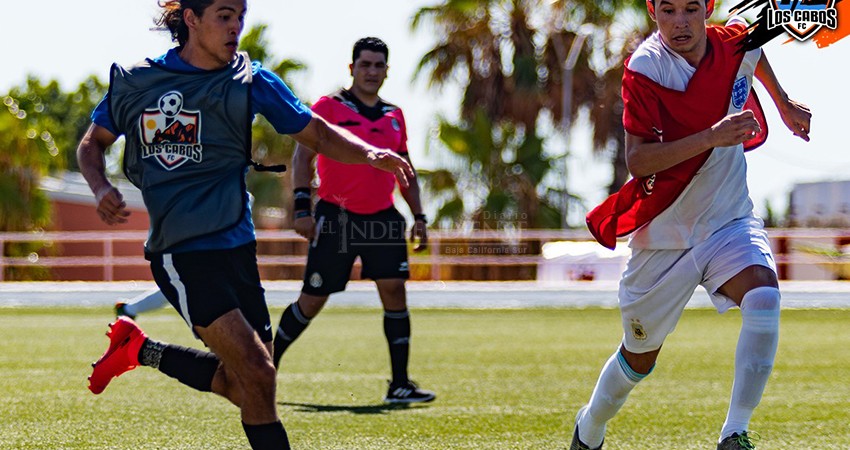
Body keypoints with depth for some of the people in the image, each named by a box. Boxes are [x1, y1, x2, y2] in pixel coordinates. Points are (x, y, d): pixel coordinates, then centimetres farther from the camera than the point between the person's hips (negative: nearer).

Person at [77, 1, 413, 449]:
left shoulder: (248, 81, 4)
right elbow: (92, 143, 14)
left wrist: (369, 153, -13)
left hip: (236, 247, 4)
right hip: (181, 252, -4)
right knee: (256, 375, -18)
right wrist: (100, 187, -6)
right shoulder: (134, 81, 0)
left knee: (241, 386, 7)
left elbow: (315, 132, 5)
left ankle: (140, 350, 27)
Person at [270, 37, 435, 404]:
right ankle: (267, 367, 18)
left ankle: (400, 384, -6)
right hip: (336, 217, -4)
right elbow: (302, 157, -7)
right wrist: (302, 209, -16)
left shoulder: (394, 116, 13)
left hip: (382, 217, 4)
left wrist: (419, 216, 14)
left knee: (394, 290, -9)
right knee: (312, 301, 0)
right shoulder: (328, 107, -3)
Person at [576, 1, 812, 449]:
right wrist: (711, 137, -38)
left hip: (730, 220, 2)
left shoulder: (737, 42, -7)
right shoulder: (645, 67, -20)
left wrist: (783, 103, 26)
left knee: (763, 297, -29)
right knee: (640, 357, 12)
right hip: (663, 233, -2)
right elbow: (637, 161, -28)